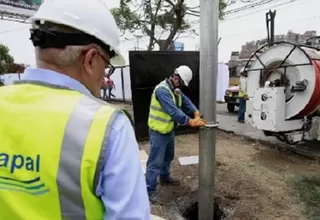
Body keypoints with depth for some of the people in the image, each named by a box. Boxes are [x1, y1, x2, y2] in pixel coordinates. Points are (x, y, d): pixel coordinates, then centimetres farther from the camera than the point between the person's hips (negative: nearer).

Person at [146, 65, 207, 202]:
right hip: (158, 131, -10)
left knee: (168, 156, 24)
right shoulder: (162, 90, -25)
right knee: (156, 161, -2)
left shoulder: (175, 89, 8)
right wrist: (190, 122, -35)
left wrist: (196, 113, -18)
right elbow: (173, 110, -33)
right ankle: (150, 189, 11)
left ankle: (165, 177, 44)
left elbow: (186, 101, 1)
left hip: (169, 129, 10)